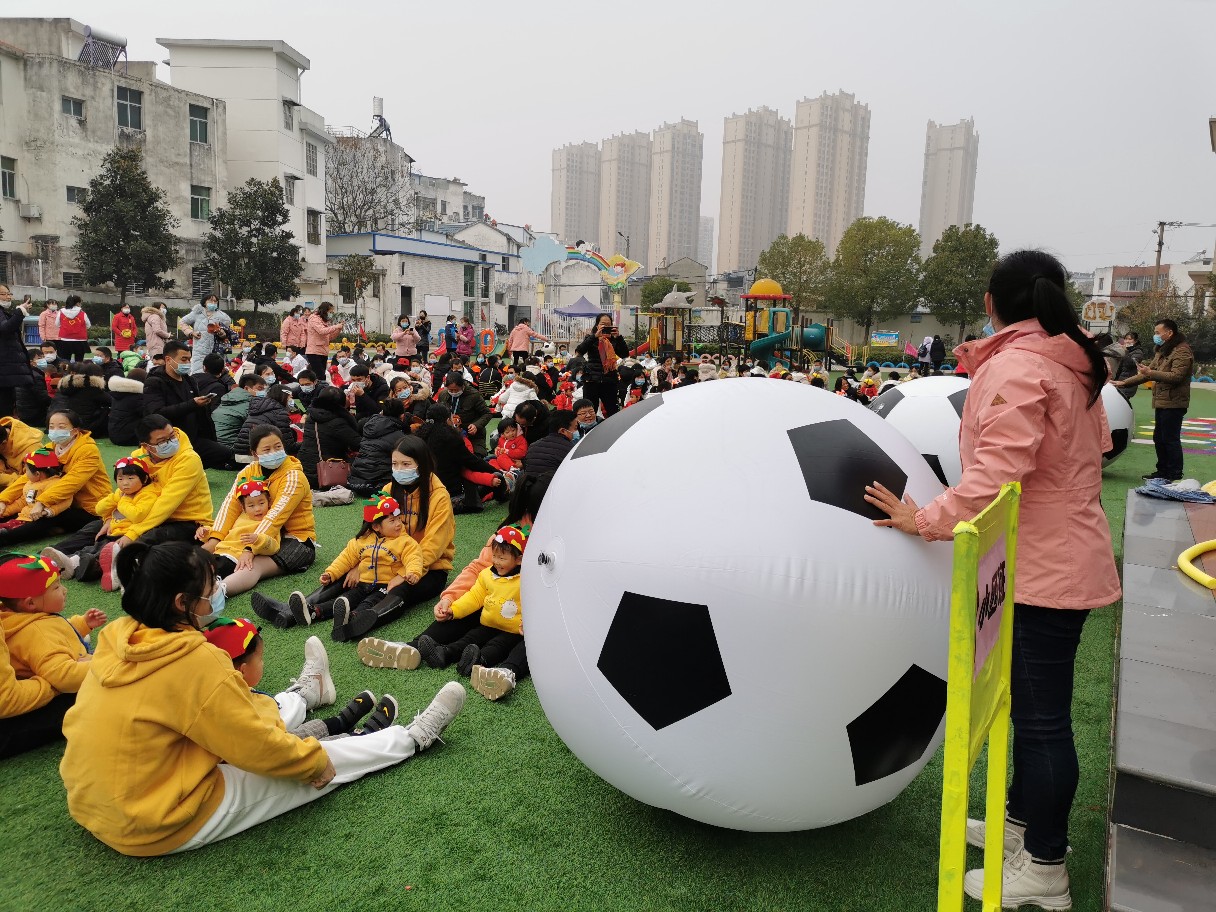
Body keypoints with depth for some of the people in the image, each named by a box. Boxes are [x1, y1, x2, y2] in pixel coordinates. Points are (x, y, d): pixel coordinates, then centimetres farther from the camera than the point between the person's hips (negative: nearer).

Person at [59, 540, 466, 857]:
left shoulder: (119, 640, -3)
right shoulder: (194, 660, -28)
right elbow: (255, 746, -20)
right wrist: (313, 760, -4)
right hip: (160, 825, -8)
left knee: (256, 716, 25)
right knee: (325, 763, 4)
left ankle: (302, 695, 55)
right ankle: (414, 738, 22)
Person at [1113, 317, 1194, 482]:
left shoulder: (1182, 351, -12)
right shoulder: (1162, 351, 19)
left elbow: (1176, 376, -23)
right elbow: (1148, 373, 22)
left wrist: (1150, 372, -25)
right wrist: (1124, 383, 15)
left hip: (1173, 403, -10)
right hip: (1161, 402, 10)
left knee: (1170, 439, -7)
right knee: (1159, 438, 16)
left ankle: (1175, 475, 0)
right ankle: (1163, 470, 26)